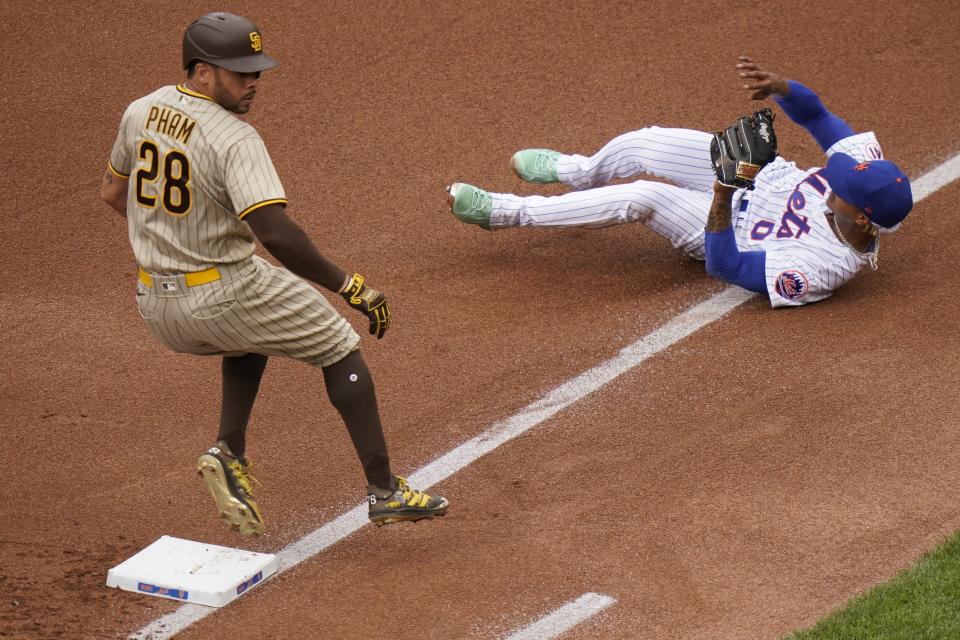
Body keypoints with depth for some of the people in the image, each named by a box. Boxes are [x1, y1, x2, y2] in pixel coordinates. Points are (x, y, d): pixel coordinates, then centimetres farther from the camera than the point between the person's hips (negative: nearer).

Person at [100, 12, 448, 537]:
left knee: (250, 336, 36)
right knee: (339, 348, 11)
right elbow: (275, 232, -32)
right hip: (226, 294, -7)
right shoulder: (234, 139, -21)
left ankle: (229, 455, 16)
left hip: (155, 307, 7)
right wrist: (350, 286, -28)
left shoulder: (141, 112, 1)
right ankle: (384, 492, 10)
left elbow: (112, 192, 16)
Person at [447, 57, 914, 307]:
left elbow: (726, 265, -35)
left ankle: (503, 211, -9)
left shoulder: (821, 269, -41)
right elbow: (813, 113, -17)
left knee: (645, 197, -26)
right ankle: (578, 173, 40)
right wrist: (777, 86, -36)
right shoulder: (864, 163, -27)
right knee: (637, 146, 0)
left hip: (727, 234, -6)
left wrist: (721, 203, -46)